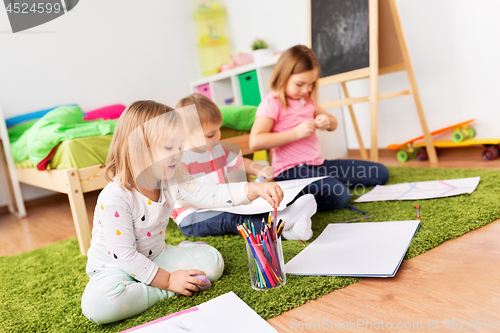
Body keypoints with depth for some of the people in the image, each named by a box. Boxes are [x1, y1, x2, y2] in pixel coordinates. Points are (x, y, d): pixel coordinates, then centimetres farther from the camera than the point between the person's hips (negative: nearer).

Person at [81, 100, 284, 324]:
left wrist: (256, 190, -27)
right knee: (97, 304, -37)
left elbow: (211, 194, -13)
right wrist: (168, 280, -23)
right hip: (115, 267, -4)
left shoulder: (172, 181, -9)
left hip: (155, 257, 5)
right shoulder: (114, 199, -29)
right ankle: (168, 291, -21)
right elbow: (125, 255, -26)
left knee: (212, 261, -11)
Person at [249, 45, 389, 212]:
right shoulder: (272, 104, -11)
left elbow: (333, 123, 25)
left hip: (318, 164, 9)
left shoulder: (307, 100, 13)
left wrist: (327, 121, -2)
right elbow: (255, 142, -24)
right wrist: (295, 133, -24)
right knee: (339, 195, -35)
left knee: (380, 173, 10)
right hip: (291, 171, -9)